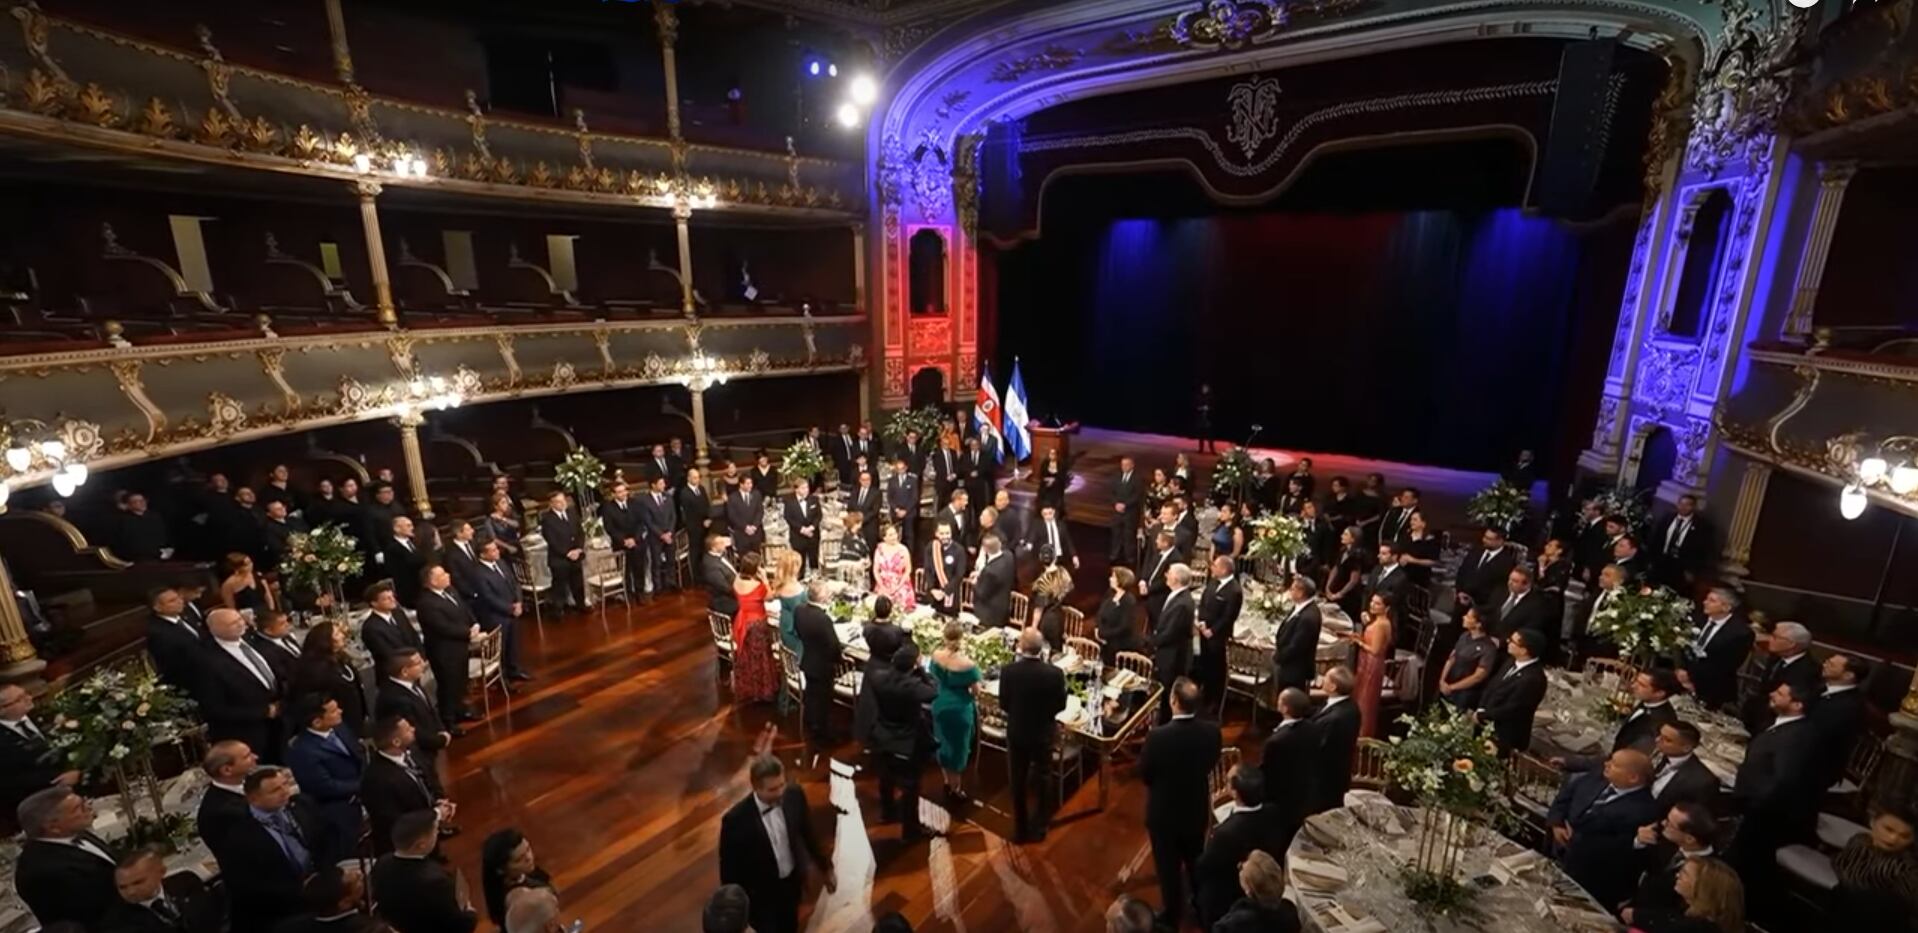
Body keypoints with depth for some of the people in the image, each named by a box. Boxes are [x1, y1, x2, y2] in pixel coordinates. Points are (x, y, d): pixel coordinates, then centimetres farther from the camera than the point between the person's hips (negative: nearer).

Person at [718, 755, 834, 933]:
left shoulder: (794, 795, -20)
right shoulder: (736, 820, -31)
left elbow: (808, 832, -2)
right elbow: (729, 869, -17)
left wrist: (825, 867, 7)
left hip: (792, 882, 4)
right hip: (761, 893, -4)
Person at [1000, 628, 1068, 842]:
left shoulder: (1008, 671, -21)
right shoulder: (1055, 673, -22)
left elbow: (1003, 704, -10)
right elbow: (1061, 705, -9)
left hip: (1017, 733, 0)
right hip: (1043, 733, 0)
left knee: (1018, 781, 17)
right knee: (1043, 778, 22)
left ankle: (1021, 828, 29)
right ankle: (1040, 825, 36)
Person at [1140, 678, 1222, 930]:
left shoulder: (1158, 736, -33)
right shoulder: (1211, 731, -20)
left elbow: (1144, 773, -17)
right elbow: (1211, 764, -2)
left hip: (1164, 812, -4)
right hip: (1197, 809, 4)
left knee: (1168, 867, 18)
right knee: (1196, 861, 28)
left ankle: (1171, 917, 37)